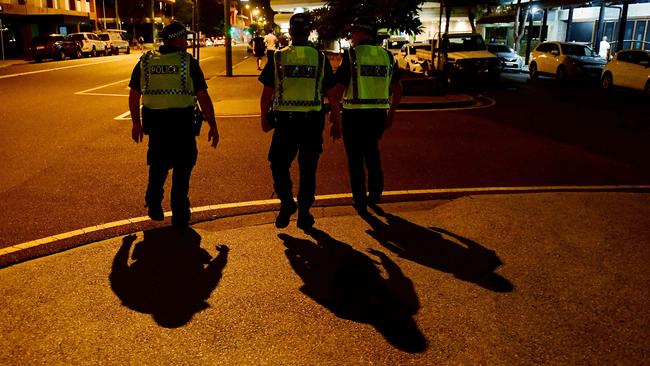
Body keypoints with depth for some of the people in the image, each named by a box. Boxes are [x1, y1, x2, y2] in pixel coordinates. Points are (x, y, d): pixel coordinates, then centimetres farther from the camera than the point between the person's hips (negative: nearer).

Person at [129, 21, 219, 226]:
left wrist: (136, 123, 18)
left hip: (155, 121, 3)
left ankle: (154, 207, 29)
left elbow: (133, 96, 6)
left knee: (157, 165, 23)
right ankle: (179, 215, 15)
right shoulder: (188, 62, -7)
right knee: (182, 167, 11)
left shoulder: (145, 61, 3)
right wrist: (213, 126, -4)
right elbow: (203, 96, -10)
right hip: (181, 121, -3)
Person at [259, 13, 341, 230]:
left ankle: (287, 201, 2)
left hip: (285, 120, -1)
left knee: (279, 164, 16)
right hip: (313, 120, 1)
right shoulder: (320, 58, 1)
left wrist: (264, 118, 12)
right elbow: (332, 94, 3)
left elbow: (267, 93, 0)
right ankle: (304, 214, 16)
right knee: (308, 169, 11)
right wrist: (336, 123, 11)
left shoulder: (278, 57, 0)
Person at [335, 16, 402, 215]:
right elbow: (398, 90, 10)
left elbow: (339, 89, -10)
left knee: (355, 158, 8)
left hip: (355, 114, -4)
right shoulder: (387, 56, 7)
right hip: (379, 113, 5)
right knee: (372, 150, 25)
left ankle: (360, 202, 12)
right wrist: (391, 113, 20)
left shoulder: (352, 55, -8)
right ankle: (375, 191, 21)